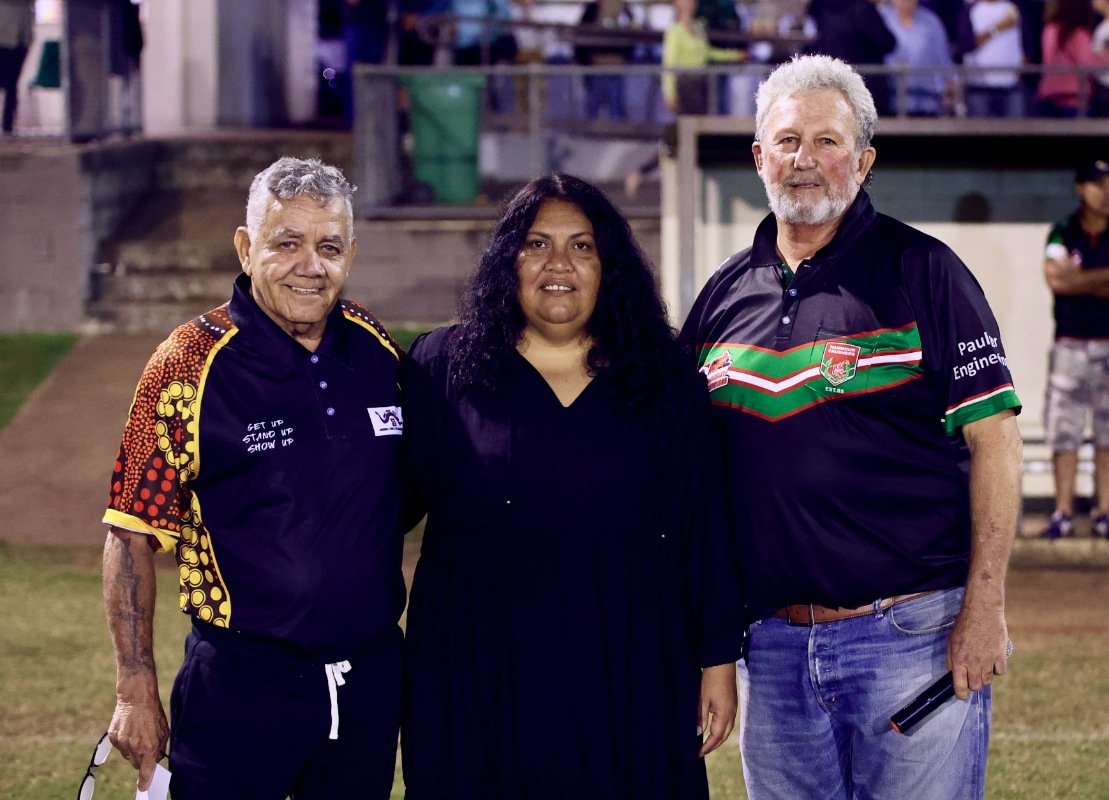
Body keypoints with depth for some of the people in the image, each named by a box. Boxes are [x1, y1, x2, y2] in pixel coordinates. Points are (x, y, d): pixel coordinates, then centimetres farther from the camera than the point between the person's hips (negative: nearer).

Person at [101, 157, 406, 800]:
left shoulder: (377, 349, 4)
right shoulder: (191, 365, -10)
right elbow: (132, 535, -8)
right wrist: (137, 692, -10)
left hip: (371, 675, 5)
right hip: (243, 685, -4)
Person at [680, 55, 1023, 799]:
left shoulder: (921, 271, -1)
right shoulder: (724, 295, 12)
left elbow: (993, 439, -5)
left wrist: (985, 607, -12)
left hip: (910, 635, -4)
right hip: (771, 645, 5)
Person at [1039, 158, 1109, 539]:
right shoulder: (1063, 233, 2)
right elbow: (1055, 279, -13)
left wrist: (1078, 280, -14)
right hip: (1070, 345, 0)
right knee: (1063, 429, -2)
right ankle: (1063, 512, 2)